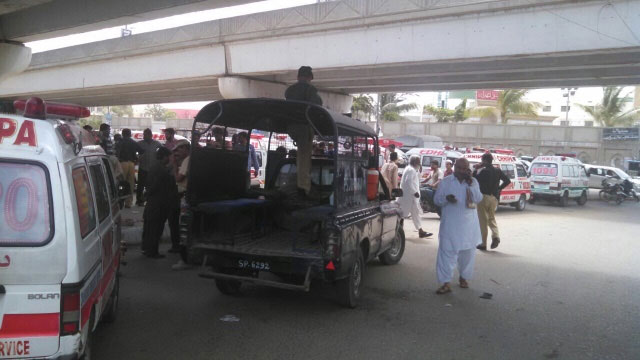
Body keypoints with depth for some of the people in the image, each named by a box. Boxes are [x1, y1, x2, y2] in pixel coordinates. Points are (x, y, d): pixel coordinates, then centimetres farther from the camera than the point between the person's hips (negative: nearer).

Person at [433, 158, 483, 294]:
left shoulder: (473, 182, 4)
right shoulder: (445, 182, 2)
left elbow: (478, 199, -9)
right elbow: (437, 200, 1)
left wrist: (469, 183, -18)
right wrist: (446, 198, -20)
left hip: (468, 224, 2)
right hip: (450, 224, -2)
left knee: (467, 252, 12)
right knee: (446, 252, -5)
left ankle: (463, 277, 31)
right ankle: (446, 283, -1)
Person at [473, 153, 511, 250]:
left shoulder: (483, 171, -12)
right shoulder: (498, 171, 6)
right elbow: (507, 180, 9)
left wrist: (476, 169, -5)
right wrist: (499, 188, 12)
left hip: (483, 197, -5)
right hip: (494, 197, 5)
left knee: (483, 220, 3)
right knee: (491, 218, 20)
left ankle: (483, 243, 5)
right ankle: (495, 236, -3)